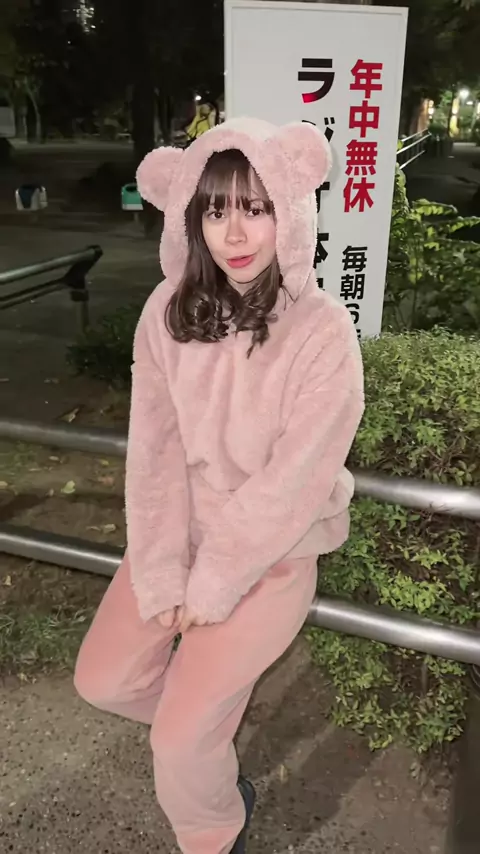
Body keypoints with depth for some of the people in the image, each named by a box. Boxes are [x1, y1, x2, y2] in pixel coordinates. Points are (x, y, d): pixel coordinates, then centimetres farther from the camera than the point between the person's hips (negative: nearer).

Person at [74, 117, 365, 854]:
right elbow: (154, 448, -8)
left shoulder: (323, 333, -23)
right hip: (184, 530, 5)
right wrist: (161, 572, -12)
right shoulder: (169, 310, -9)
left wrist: (213, 584, -14)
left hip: (273, 550, -4)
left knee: (179, 742, -5)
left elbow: (292, 482, -20)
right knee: (102, 679, 9)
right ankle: (211, 713, 39)